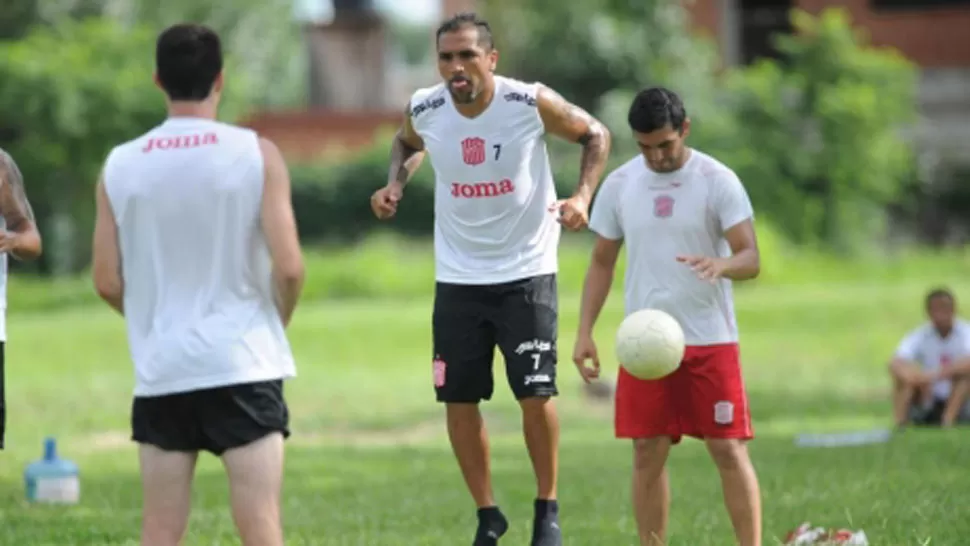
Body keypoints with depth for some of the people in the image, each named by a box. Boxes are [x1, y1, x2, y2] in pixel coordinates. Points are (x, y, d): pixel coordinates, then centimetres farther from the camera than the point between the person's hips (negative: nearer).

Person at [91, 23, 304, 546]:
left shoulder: (120, 165, 2)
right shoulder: (255, 154, -5)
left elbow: (109, 282, 2)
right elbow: (288, 267, -9)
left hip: (160, 371, 2)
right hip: (242, 365, -2)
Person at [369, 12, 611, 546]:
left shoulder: (532, 103, -16)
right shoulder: (424, 111, -7)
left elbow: (595, 135, 0)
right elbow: (407, 144, 17)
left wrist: (582, 195, -14)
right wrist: (395, 185, -2)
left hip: (526, 273, -3)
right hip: (457, 279, 3)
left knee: (535, 395, -7)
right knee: (457, 399, 3)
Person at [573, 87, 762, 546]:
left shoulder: (717, 181, -6)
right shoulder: (619, 185, 4)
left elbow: (751, 259, -10)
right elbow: (601, 263, 12)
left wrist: (721, 265, -33)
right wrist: (584, 332, 3)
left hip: (711, 340, -3)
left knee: (728, 451, -4)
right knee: (648, 453, 3)